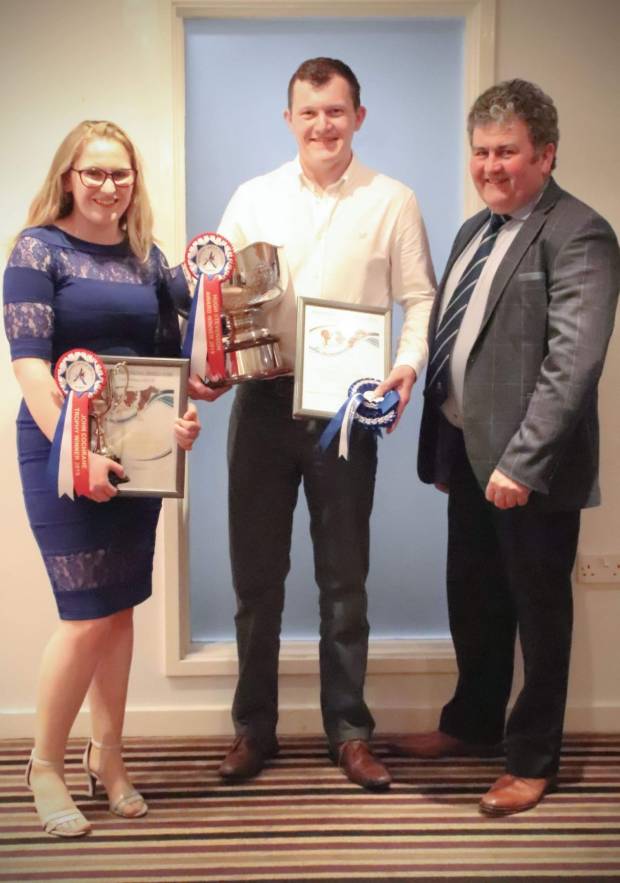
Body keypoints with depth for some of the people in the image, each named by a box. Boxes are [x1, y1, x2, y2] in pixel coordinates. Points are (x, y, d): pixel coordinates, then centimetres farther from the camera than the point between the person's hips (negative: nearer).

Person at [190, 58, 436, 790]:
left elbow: (420, 298, 1)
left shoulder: (393, 202, 1)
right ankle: (253, 728, 24)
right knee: (256, 576, 9)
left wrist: (409, 362, -18)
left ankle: (348, 730, 23)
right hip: (262, 403, 2)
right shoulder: (253, 198, 7)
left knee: (344, 578, 9)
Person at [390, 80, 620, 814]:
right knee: (472, 599, 21)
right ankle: (473, 723, 42)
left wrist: (520, 461, -25)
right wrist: (440, 446, 12)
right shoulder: (474, 230, 14)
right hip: (466, 451, 8)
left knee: (538, 609, 9)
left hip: (527, 466, -8)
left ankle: (532, 758, 27)